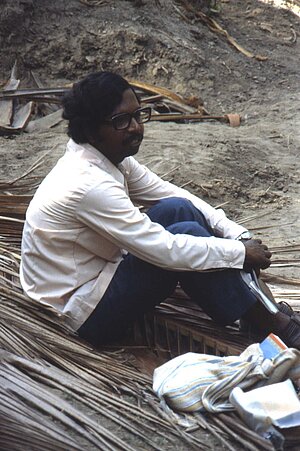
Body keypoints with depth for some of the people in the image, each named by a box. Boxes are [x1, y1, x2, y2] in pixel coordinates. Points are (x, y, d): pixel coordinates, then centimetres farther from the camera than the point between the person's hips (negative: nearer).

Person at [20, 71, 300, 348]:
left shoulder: (110, 156, -2)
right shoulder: (87, 184, -30)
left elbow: (168, 192, 4)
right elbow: (165, 250, -29)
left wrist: (239, 234, -3)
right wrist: (241, 252, -18)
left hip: (96, 271, 9)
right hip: (86, 313, -9)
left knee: (179, 209, -5)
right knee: (187, 235, -22)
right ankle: (270, 326, -6)